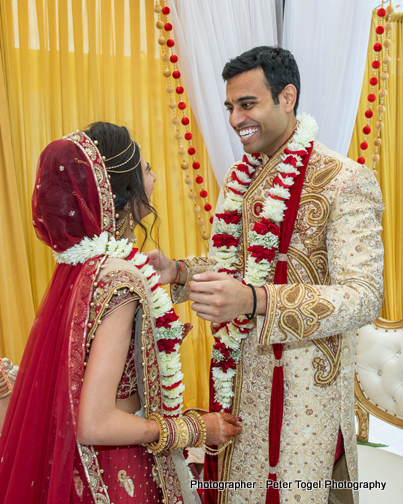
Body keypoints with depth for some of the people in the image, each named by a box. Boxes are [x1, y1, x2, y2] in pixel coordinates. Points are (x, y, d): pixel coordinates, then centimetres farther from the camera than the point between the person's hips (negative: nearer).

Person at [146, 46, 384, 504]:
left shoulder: (346, 181, -16)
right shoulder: (241, 178, 6)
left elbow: (364, 298, -23)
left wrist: (254, 300, -36)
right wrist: (178, 272, -6)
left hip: (305, 375, -6)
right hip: (242, 364, 6)